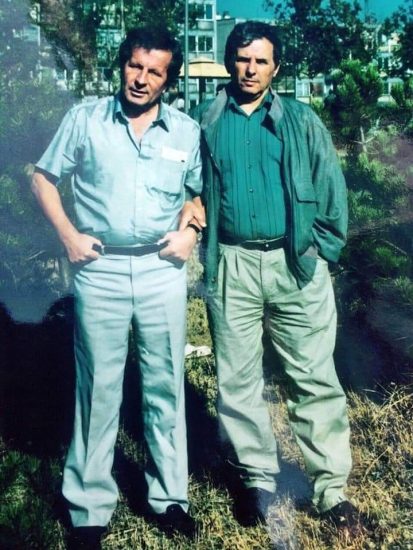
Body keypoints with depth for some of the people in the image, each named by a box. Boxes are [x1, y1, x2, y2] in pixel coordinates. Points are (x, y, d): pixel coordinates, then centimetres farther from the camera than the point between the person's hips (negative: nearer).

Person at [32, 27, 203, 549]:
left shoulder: (186, 131, 6)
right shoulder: (85, 119, 1)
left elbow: (202, 191, 17)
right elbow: (44, 178, 7)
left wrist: (190, 231, -1)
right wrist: (68, 236, -3)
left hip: (162, 271, 2)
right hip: (100, 271, -1)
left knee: (166, 386, 9)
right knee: (98, 389, 5)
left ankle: (168, 495, 25)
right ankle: (90, 508, 20)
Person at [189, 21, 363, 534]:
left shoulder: (301, 121, 6)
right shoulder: (204, 122, 8)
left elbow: (331, 189, 4)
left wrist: (322, 250, -1)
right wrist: (196, 228, 2)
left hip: (295, 263, -1)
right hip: (231, 266, 1)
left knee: (315, 380, 3)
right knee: (237, 380, 8)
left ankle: (332, 487, 16)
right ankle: (256, 477, 26)